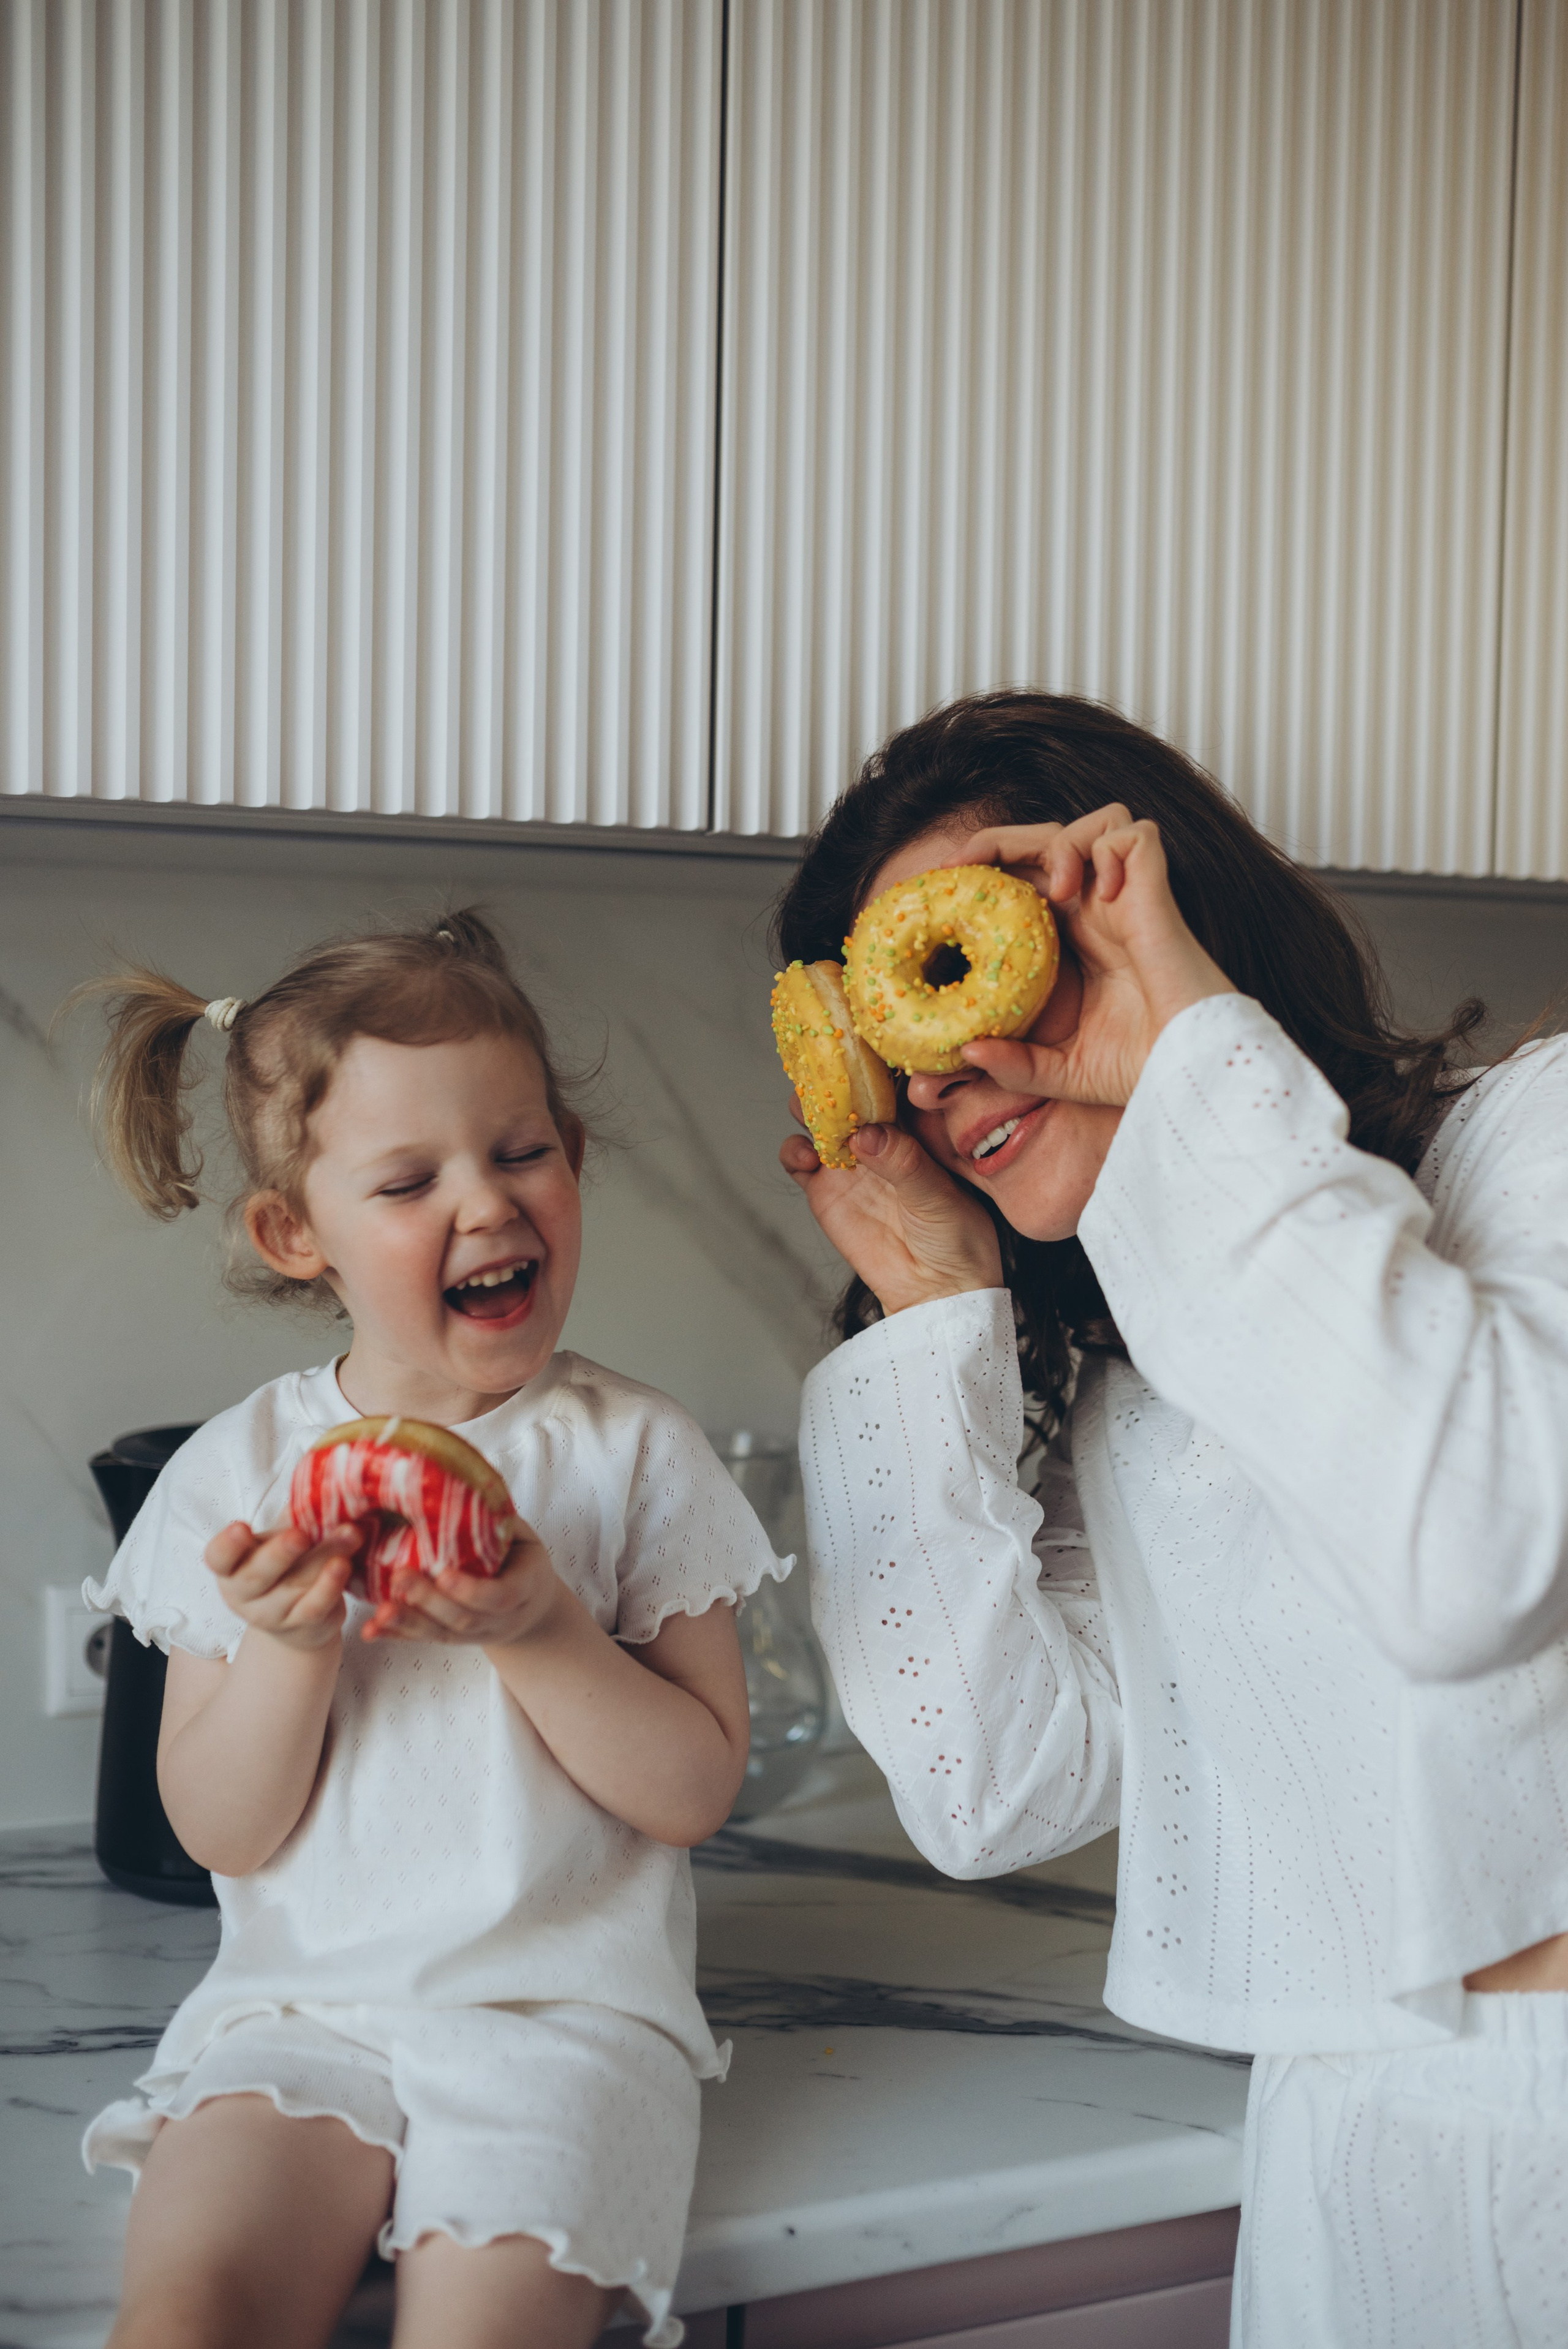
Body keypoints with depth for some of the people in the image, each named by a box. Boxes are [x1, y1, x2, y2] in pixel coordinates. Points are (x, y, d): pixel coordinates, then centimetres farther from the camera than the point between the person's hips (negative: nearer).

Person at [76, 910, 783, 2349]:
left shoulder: (634, 1452, 1)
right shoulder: (244, 1470, 4)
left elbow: (696, 1790, -3)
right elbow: (221, 1831, 2)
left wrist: (541, 1633, -18)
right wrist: (287, 1648, -16)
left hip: (563, 2007, -1)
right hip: (300, 2000, 1)